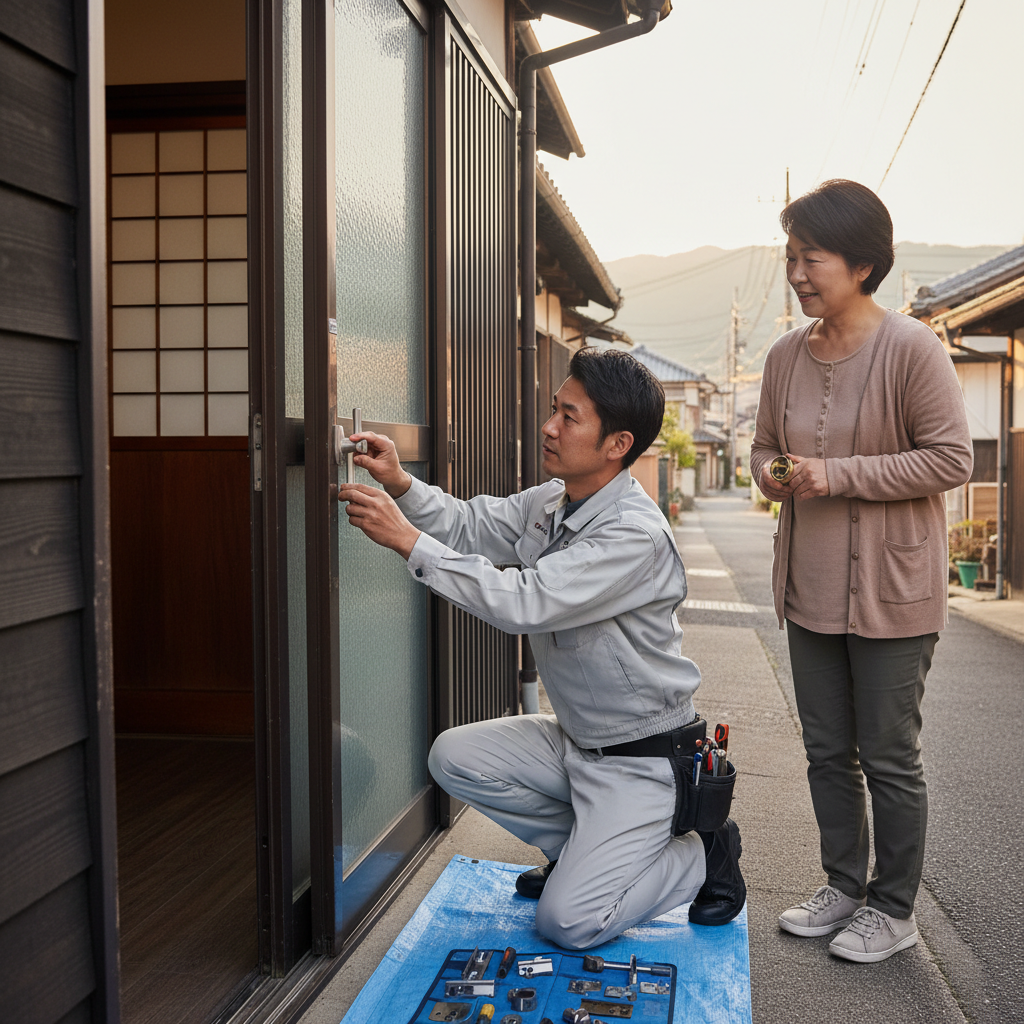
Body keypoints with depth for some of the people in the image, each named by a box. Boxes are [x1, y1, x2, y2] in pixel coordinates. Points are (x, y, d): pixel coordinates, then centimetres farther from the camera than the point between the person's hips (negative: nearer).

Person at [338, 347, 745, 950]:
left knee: (567, 922, -14)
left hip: (643, 757, -8)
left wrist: (407, 540, -33)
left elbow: (523, 603, -34)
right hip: (575, 738, 8)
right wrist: (401, 485, -15)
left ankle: (704, 854, 10)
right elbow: (471, 525, 4)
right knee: (454, 757, -3)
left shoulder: (636, 535, -28)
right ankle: (582, 847, 15)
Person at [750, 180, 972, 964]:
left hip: (891, 590, -6)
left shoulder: (911, 349, -14)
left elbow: (952, 457, -15)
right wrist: (771, 473, -7)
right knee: (828, 750, 16)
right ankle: (844, 887, 34)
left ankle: (894, 909, 24)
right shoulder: (786, 355, 4)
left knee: (889, 757, 5)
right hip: (811, 587, 6)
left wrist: (841, 474, -21)